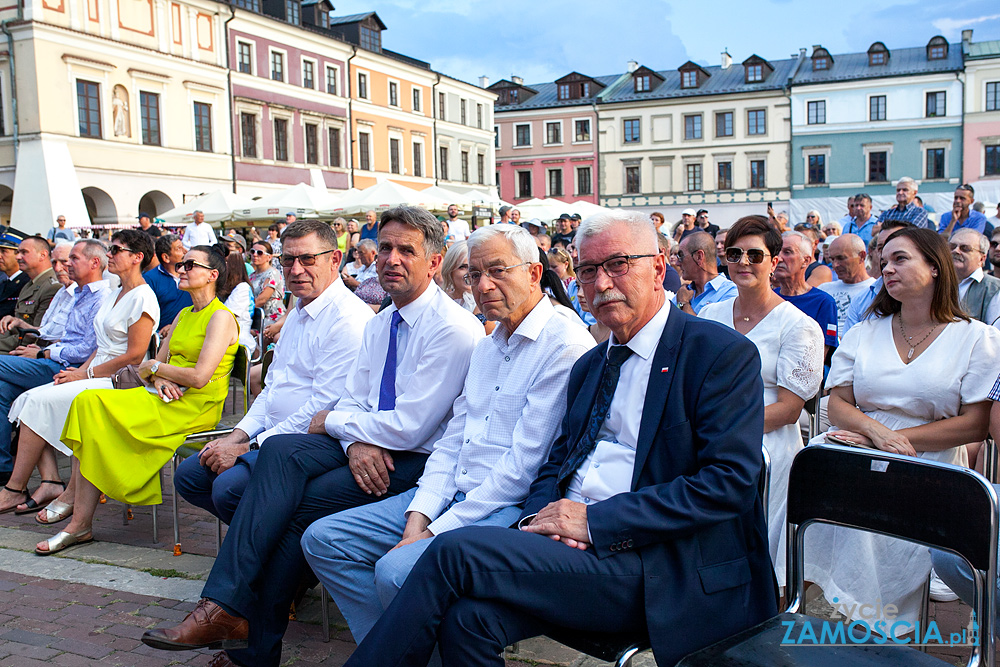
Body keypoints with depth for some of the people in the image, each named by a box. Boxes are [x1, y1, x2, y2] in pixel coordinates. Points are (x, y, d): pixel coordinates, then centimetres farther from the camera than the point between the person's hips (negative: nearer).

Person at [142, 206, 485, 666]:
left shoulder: (454, 329, -15)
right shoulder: (379, 324, 14)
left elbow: (409, 426, -20)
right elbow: (353, 400, 11)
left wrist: (333, 422, -6)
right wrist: (355, 440, -14)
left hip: (420, 457, -7)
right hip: (368, 448, 7)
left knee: (300, 504, -21)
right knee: (281, 450, -19)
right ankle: (224, 606, -25)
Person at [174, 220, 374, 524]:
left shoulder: (348, 319, -17)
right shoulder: (297, 314, 17)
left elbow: (324, 407, -23)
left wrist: (249, 448, -17)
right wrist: (237, 436, 7)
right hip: (271, 436, 10)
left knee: (228, 487, -27)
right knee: (188, 475, 6)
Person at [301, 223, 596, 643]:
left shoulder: (567, 347, -12)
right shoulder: (486, 348, 18)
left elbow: (523, 465, -18)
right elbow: (452, 441, 14)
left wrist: (437, 532, -17)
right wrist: (419, 516, -2)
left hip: (510, 507, -9)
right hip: (453, 494, 9)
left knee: (396, 569, -31)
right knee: (323, 540, 0)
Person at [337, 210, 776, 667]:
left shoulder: (724, 354, -4)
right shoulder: (589, 366, 20)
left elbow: (729, 480, -14)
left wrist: (594, 520, -17)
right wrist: (541, 516, -5)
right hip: (571, 542, 6)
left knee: (455, 551, -20)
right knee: (469, 615, -25)